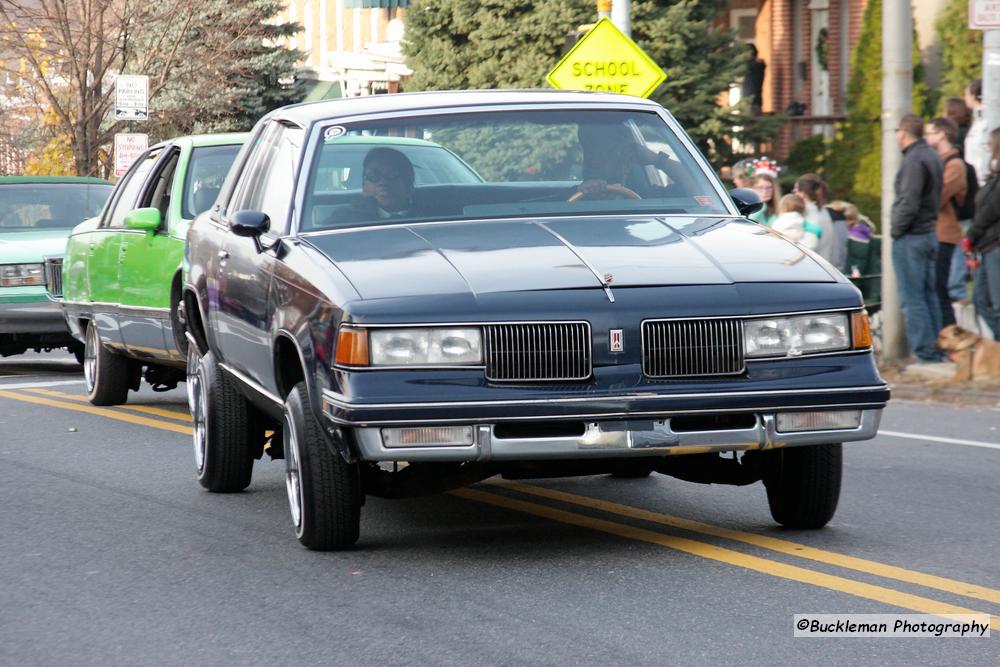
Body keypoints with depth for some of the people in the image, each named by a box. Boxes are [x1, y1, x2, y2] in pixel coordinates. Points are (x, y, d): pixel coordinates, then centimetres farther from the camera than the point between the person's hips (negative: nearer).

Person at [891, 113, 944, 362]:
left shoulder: (914, 161, -17)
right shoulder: (932, 157, 13)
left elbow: (909, 203, -23)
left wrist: (896, 229, -10)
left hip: (910, 238, -10)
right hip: (930, 234, 10)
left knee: (912, 299, -6)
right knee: (928, 294, 14)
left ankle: (924, 353, -8)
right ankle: (935, 349, 16)